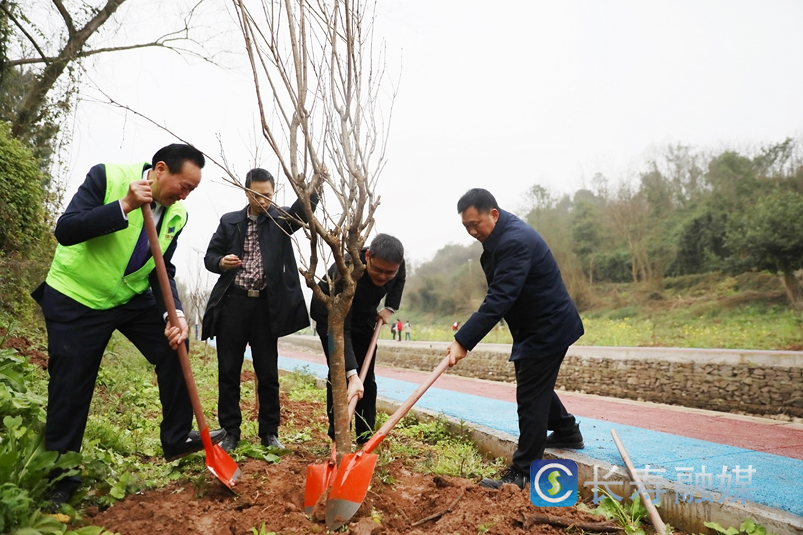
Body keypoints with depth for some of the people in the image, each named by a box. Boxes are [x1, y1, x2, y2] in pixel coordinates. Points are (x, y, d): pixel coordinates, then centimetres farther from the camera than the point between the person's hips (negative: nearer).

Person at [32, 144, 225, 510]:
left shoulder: (176, 215, -5)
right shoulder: (107, 177, -20)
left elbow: (162, 271, -2)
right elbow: (65, 230, -27)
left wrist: (175, 314, -17)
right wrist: (124, 205, -37)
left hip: (132, 297, 5)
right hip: (75, 299, -5)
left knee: (174, 349, -3)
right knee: (70, 388, 1)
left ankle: (177, 438, 15)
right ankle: (59, 480, 21)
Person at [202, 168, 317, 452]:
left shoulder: (281, 220, 5)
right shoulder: (230, 221, 8)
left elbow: (304, 207, -12)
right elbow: (209, 256, 11)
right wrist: (221, 262, -12)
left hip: (266, 306, -1)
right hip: (232, 304, 1)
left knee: (268, 373, 6)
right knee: (229, 371, 6)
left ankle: (269, 432, 17)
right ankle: (230, 432, 18)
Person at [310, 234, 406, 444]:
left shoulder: (396, 265, -26)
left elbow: (400, 281, 4)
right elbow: (341, 330, -46)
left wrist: (390, 308, -8)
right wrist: (352, 375, -53)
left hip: (364, 315, 5)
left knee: (367, 377, 1)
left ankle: (366, 437, 7)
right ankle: (338, 436, -2)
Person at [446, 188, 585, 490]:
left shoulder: (516, 241, -28)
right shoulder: (500, 235, 4)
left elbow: (498, 299, -36)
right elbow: (500, 295, 15)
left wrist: (462, 341, -38)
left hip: (548, 327, -10)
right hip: (536, 325, 10)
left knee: (530, 396, -6)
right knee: (536, 385, 23)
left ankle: (522, 472, 4)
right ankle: (567, 432, 43)